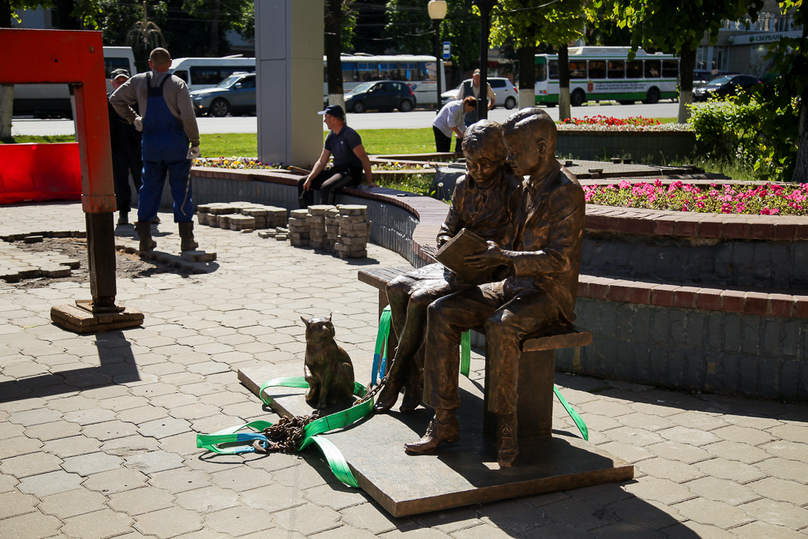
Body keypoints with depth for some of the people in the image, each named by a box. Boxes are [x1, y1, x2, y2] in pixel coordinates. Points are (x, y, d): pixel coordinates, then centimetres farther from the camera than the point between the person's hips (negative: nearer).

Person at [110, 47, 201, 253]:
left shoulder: (138, 81, 5)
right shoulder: (178, 84, -7)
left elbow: (115, 99, 8)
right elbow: (188, 116, -13)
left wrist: (133, 118, 14)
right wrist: (195, 143, -4)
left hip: (150, 142, 3)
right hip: (176, 143, -3)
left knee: (149, 188, 11)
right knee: (181, 189, 2)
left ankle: (144, 238, 10)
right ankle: (186, 239, 1)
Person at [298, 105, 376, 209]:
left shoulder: (349, 135, -16)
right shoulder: (330, 136, 10)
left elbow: (364, 158, -18)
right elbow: (321, 162, 10)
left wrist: (369, 182, -21)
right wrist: (309, 179, -3)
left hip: (351, 173, -9)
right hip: (335, 170, 9)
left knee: (326, 187, -35)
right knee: (302, 182, 3)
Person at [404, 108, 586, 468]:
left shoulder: (565, 191, -13)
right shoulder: (528, 186, 15)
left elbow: (558, 259, -20)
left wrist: (503, 257, -27)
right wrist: (489, 254, 4)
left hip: (550, 293, -8)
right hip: (515, 286, 9)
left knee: (500, 326, -38)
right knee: (441, 312, -10)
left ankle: (506, 426, -22)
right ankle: (445, 421, -8)